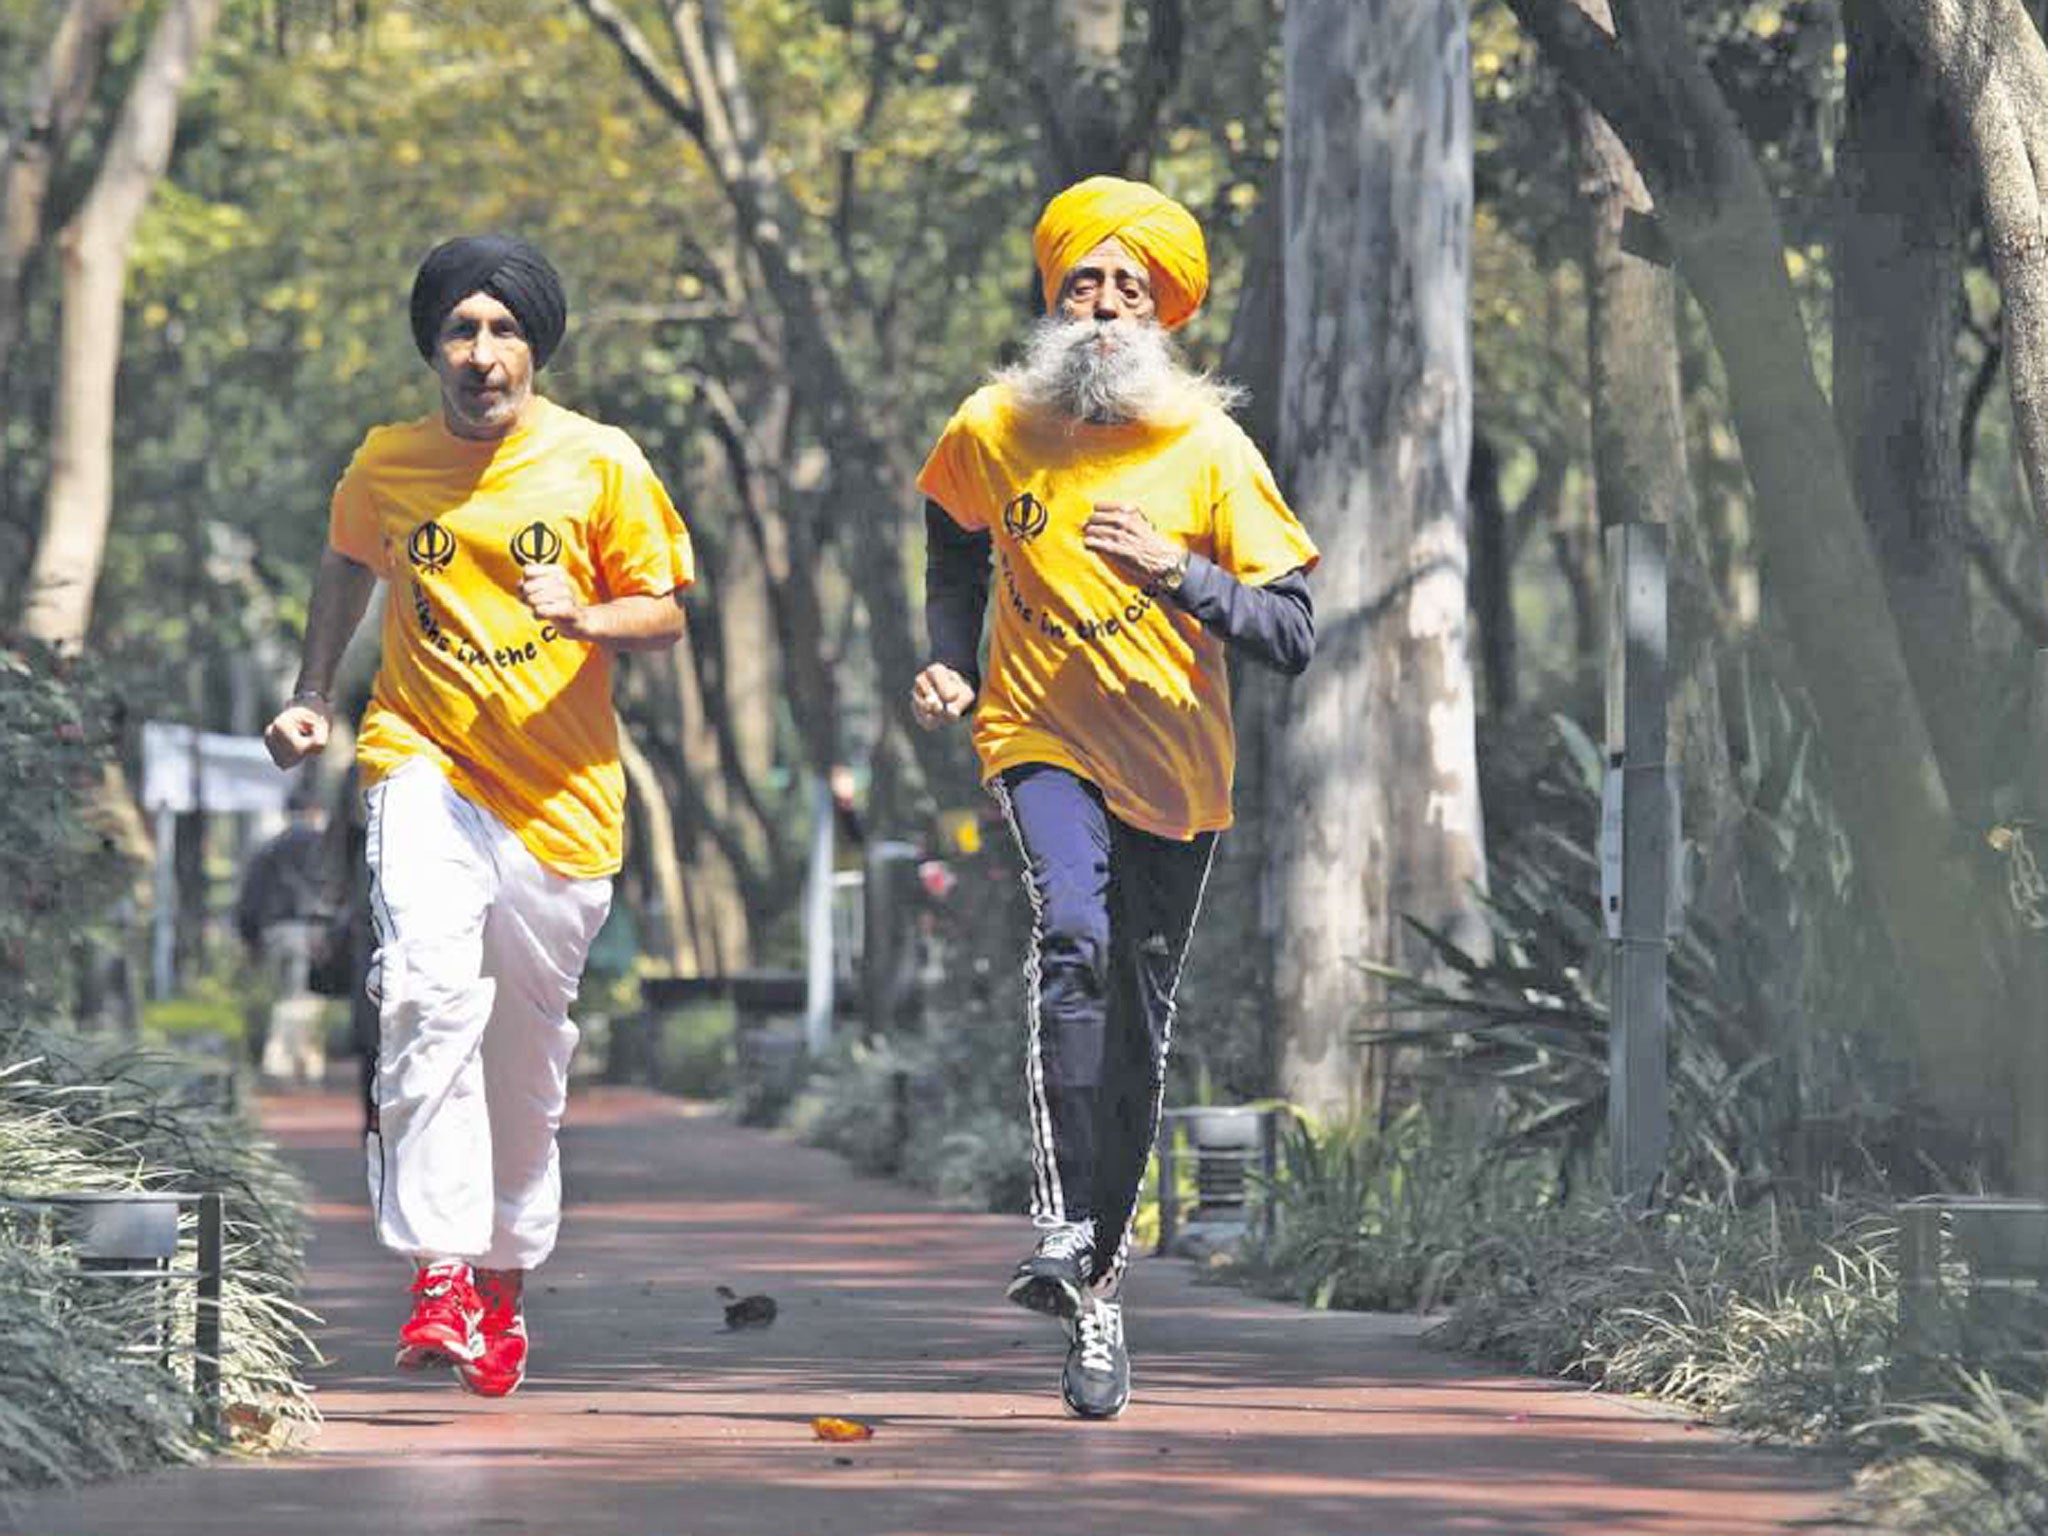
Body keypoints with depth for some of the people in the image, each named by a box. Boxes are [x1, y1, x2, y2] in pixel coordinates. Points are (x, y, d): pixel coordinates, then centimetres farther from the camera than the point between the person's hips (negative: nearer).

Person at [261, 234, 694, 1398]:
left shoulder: (601, 466, -3)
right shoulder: (387, 466, 3)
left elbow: (666, 614, 1)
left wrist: (583, 616, -18)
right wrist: (314, 698, 18)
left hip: (560, 792, 0)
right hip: (425, 761, 0)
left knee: (529, 1051, 8)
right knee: (429, 991, -24)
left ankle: (506, 1275, 28)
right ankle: (439, 1270, -28)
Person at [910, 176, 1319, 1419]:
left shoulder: (1210, 452, -9)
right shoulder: (993, 430, -3)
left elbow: (1295, 636, -12)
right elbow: (956, 550, 20)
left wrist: (1176, 574, -26)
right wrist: (950, 667, 5)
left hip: (1176, 768, 1)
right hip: (1042, 738, -1)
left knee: (1138, 1033, 9)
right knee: (1073, 935, -29)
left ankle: (1102, 1270, 25)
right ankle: (1067, 1234, -30)